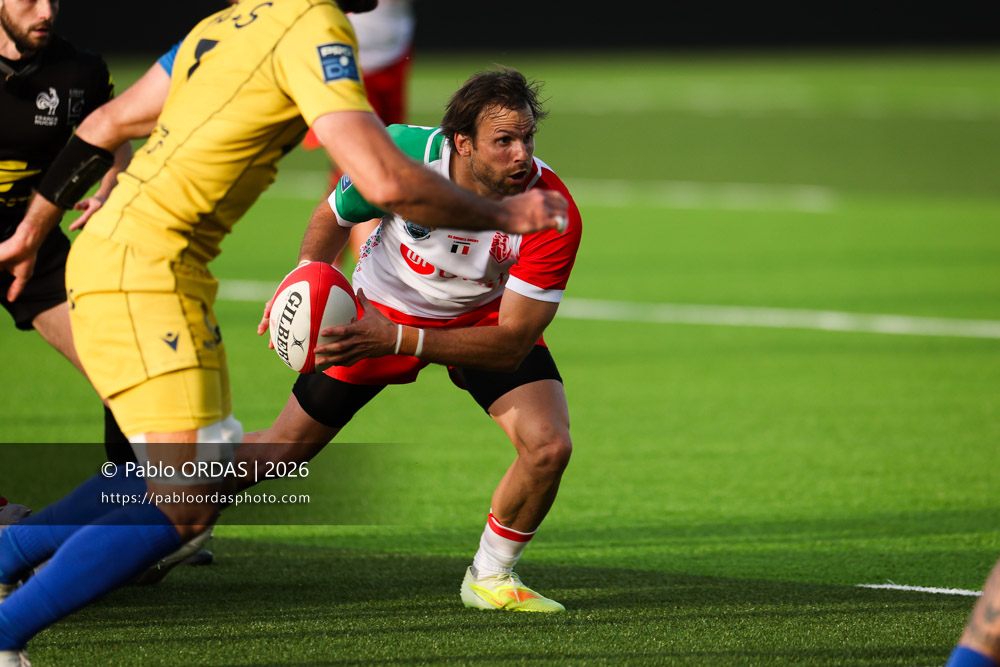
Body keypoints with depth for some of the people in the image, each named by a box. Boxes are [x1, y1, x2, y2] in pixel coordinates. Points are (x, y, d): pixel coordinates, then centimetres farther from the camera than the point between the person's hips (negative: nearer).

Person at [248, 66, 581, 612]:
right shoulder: (404, 153, -31)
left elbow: (512, 342, -31)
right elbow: (333, 217, -6)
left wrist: (399, 341, -40)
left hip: (485, 318, 0)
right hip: (383, 303, 0)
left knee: (548, 448, -22)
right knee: (282, 449, 5)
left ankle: (490, 577, 4)